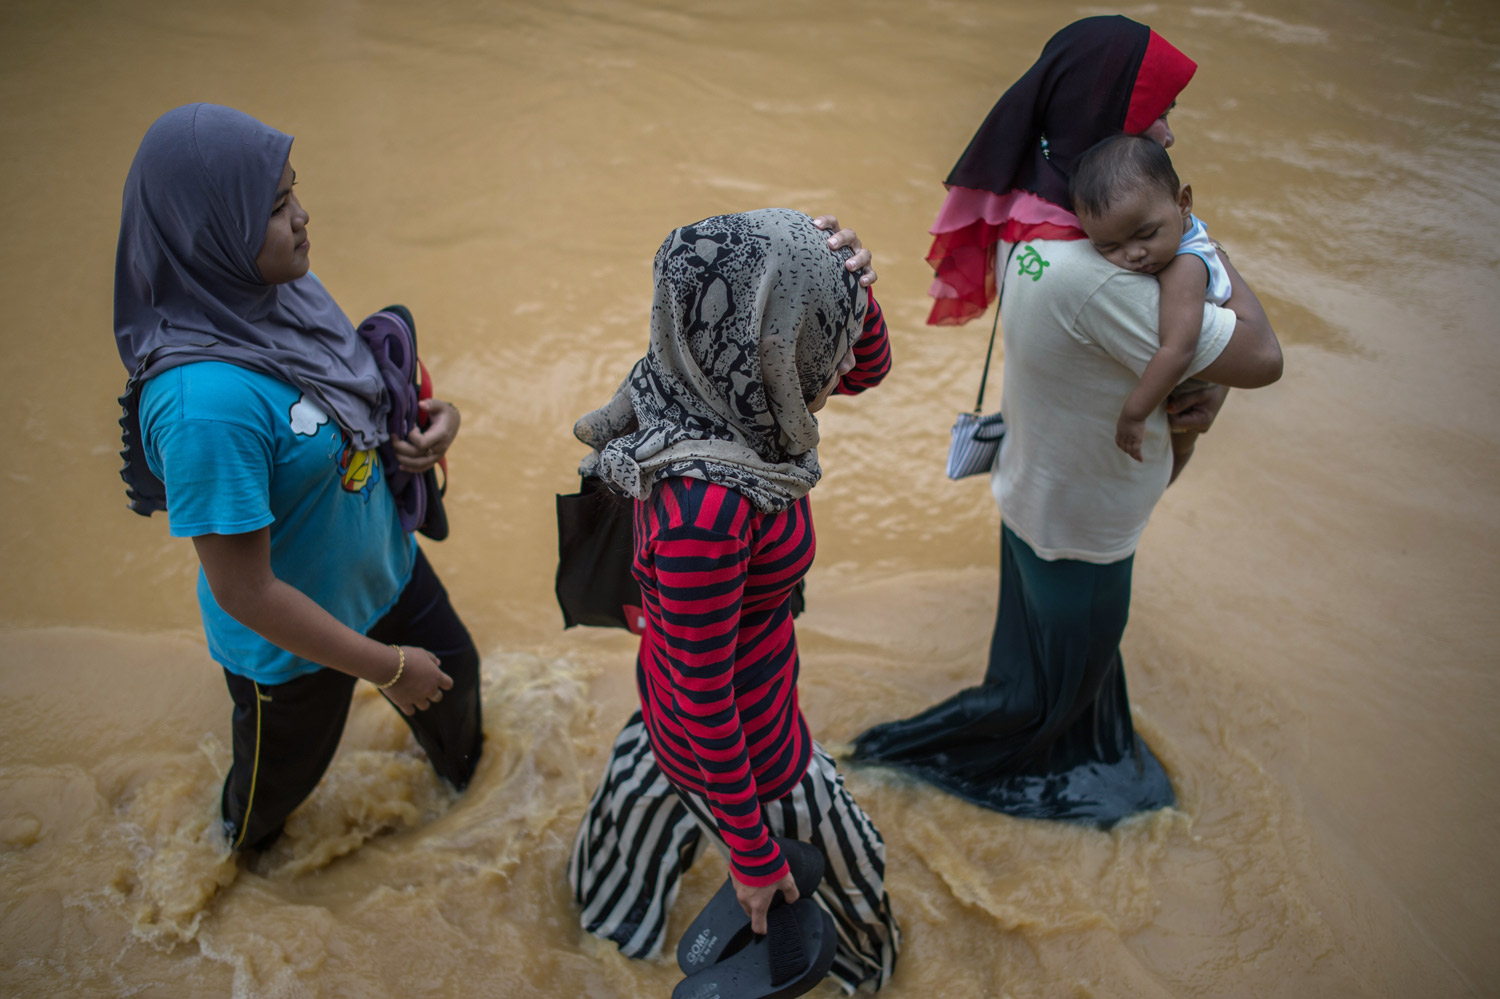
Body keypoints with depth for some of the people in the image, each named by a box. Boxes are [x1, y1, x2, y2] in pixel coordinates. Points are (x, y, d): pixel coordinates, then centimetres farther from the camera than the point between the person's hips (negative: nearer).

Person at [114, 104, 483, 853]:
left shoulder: (287, 290, -14)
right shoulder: (205, 401, -38)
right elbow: (243, 592, -30)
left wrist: (430, 414, -16)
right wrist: (385, 666, -20)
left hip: (385, 569, 7)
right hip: (293, 643, -6)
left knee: (453, 674, 32)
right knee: (284, 768, 25)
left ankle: (458, 763, 68)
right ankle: (245, 839, 63)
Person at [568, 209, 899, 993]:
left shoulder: (715, 390, -17)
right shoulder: (704, 508, -40)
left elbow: (867, 368, -2)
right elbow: (705, 698, -30)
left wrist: (848, 281, -23)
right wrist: (752, 857, -17)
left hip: (688, 681, 8)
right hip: (741, 732, -7)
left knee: (656, 780, 36)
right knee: (840, 868, 22)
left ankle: (603, 896, 68)